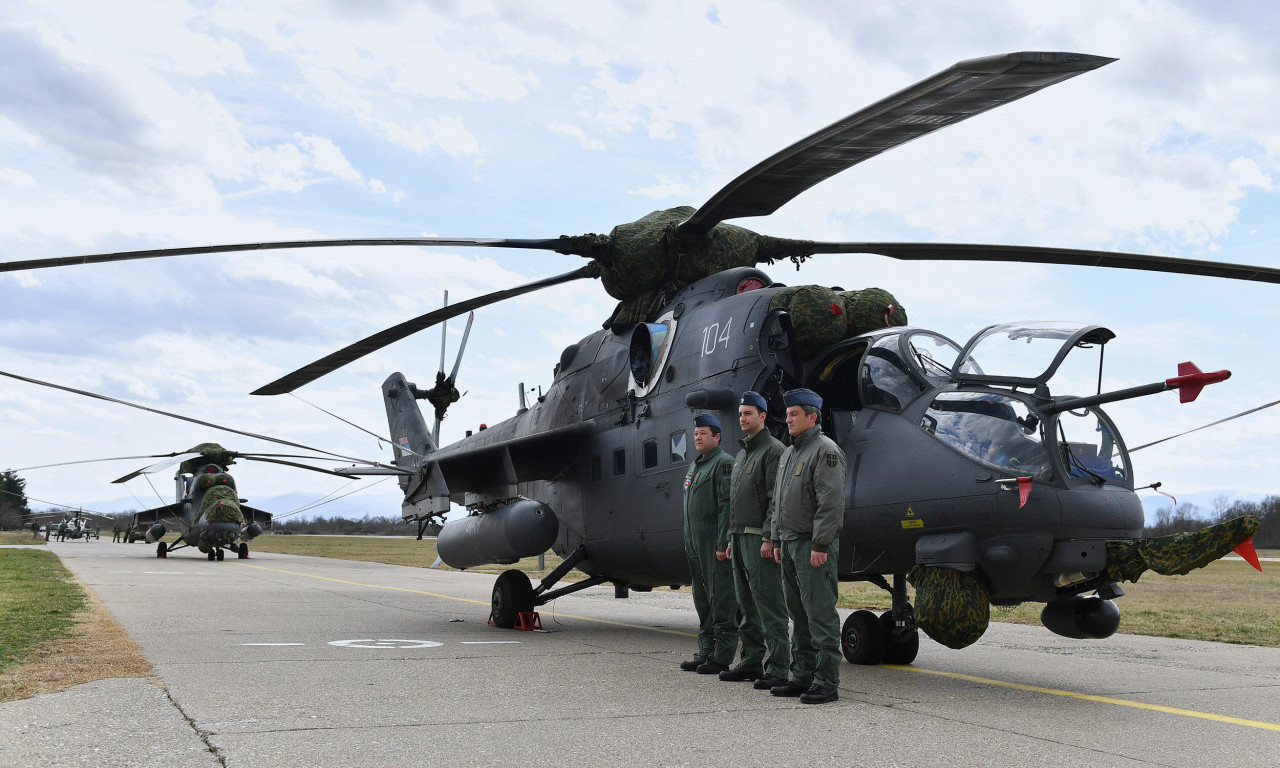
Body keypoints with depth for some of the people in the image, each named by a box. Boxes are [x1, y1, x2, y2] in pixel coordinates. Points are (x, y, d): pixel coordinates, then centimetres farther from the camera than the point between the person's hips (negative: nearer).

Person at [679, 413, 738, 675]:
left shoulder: (723, 463, -9)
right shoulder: (695, 466, 20)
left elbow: (727, 506, -17)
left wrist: (722, 544, -22)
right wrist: (688, 542, 18)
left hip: (715, 541, -10)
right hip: (695, 541, 10)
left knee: (721, 597, -7)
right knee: (702, 598, 12)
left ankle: (721, 656, -4)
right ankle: (705, 652, 19)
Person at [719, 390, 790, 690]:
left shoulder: (774, 450, -9)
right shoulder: (741, 455, 20)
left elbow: (777, 499, -17)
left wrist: (769, 539, -22)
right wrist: (732, 538, 19)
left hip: (760, 539, -10)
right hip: (740, 537, 10)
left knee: (769, 604, -9)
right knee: (747, 604, 13)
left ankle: (778, 668, -7)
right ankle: (751, 662, 20)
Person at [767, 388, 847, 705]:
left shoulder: (826, 450, -10)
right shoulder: (788, 454, 19)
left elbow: (831, 502, -17)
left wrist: (820, 545, -21)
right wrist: (778, 541, 18)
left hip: (814, 545, -9)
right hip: (790, 544, 9)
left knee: (820, 613, -7)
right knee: (799, 615, 12)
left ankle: (826, 682, -4)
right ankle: (803, 676, 18)